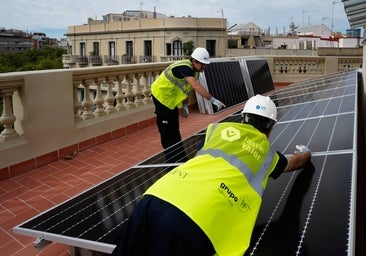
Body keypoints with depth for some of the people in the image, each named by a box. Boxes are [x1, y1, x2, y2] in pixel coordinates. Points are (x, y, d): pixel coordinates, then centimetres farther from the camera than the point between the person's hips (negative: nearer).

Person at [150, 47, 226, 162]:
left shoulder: (193, 70, 0)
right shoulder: (184, 68, -29)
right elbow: (196, 87, -41)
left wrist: (185, 105, 3)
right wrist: (213, 100, -44)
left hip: (172, 99, 9)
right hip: (162, 96, -9)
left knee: (174, 130, 15)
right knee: (166, 131, -2)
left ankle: (180, 158, 24)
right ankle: (171, 160, 8)